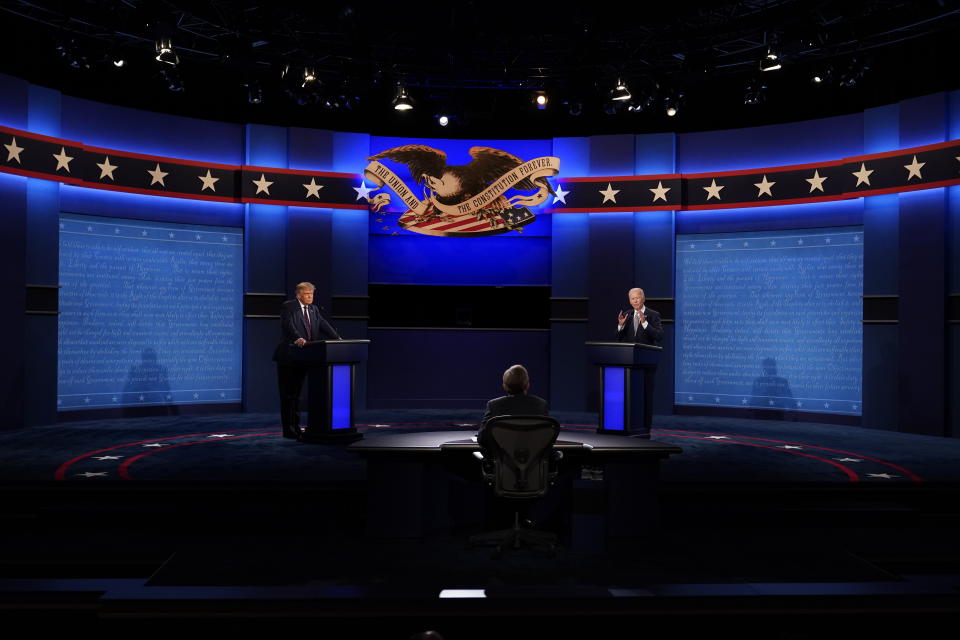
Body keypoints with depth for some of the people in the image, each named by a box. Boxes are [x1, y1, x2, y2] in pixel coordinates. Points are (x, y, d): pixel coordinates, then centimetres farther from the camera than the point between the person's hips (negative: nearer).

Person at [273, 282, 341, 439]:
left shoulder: (313, 309, 14)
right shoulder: (288, 307, -7)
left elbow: (324, 325, 8)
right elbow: (288, 325, -23)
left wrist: (337, 339, -5)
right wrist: (297, 339, -41)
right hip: (288, 356, -7)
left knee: (296, 393, 13)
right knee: (287, 394, 0)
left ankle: (296, 427, 19)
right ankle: (288, 429, 4)